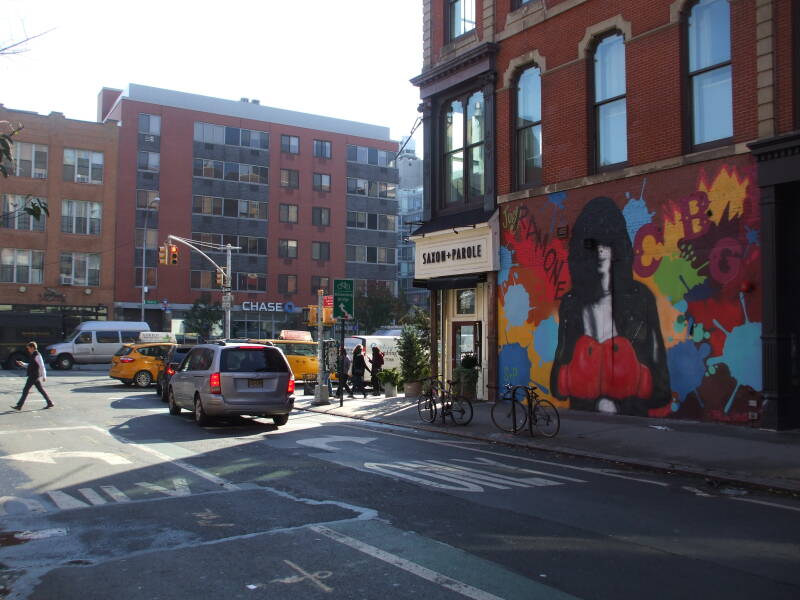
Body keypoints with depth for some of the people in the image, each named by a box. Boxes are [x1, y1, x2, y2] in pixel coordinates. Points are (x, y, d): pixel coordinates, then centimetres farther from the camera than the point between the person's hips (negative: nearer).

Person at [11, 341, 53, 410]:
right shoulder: (33, 355, 14)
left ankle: (19, 406, 0)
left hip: (33, 376, -10)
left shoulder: (37, 356, -16)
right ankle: (49, 403, 13)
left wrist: (44, 376, -21)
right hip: (33, 376, 10)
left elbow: (42, 366, -19)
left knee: (25, 390, -5)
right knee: (41, 389, 11)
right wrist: (23, 364, 16)